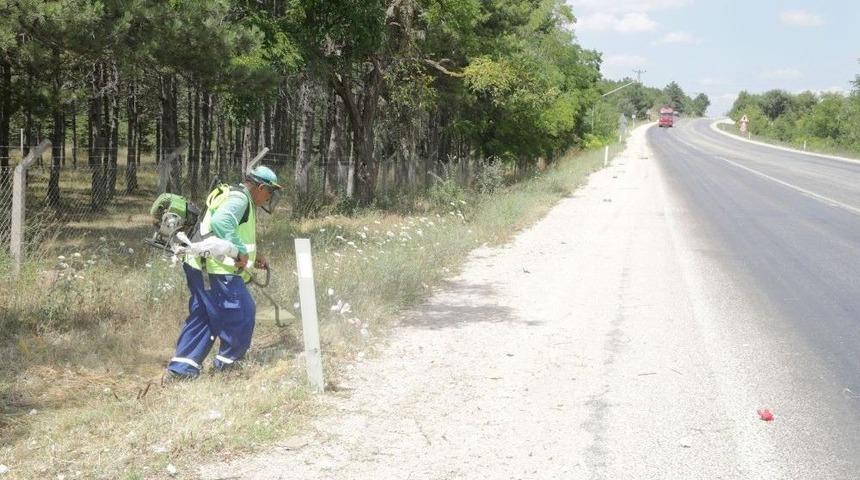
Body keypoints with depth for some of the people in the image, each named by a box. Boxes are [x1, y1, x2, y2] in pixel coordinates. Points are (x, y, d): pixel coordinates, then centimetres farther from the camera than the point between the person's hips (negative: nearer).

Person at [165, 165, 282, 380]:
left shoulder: (238, 198, 22)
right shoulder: (239, 198, -11)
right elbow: (220, 222, -30)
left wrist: (252, 257, 20)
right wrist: (241, 252, -25)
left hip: (201, 268, 10)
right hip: (216, 271, -10)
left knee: (201, 317, 14)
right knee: (242, 313, 1)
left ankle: (181, 367, 13)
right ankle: (228, 361, 14)